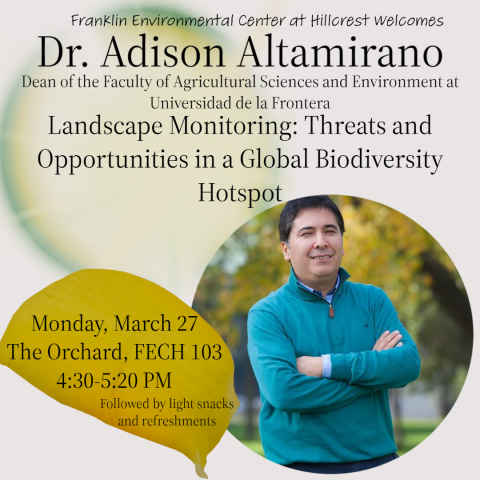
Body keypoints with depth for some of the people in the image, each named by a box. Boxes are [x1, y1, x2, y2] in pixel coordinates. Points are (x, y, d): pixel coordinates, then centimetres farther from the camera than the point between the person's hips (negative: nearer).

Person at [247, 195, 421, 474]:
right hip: (301, 464, -3)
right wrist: (372, 367, -13)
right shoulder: (267, 313, -5)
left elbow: (409, 363, -7)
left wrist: (327, 366, -16)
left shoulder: (373, 300, 7)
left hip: (378, 458, 3)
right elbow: (283, 390, -19)